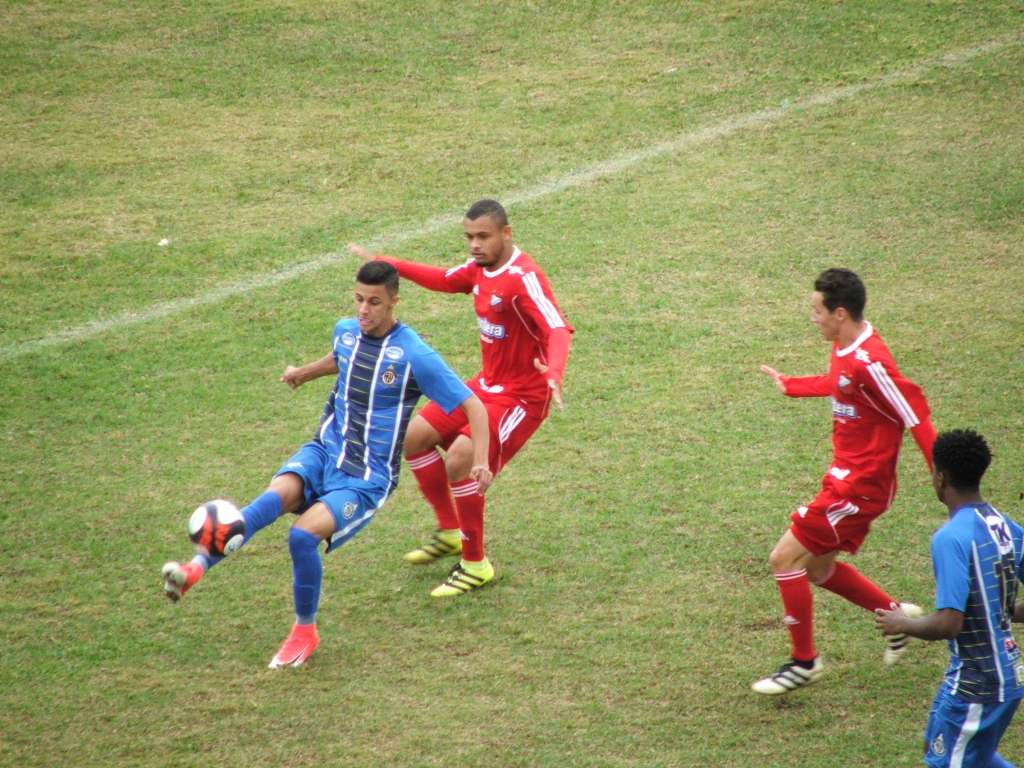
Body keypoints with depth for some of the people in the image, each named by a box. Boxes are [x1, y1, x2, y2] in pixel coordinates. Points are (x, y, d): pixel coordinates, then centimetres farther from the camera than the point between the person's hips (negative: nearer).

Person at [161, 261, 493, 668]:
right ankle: (197, 567, -48)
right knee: (278, 494, -29)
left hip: (368, 478, -4)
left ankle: (305, 632, -3)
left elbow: (473, 406, -10)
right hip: (324, 451, 4)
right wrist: (305, 373, 35)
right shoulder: (346, 331, 6)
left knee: (303, 535, -27)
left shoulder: (414, 354, -13)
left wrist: (480, 460, -20)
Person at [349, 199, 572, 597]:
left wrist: (553, 372, -56)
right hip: (486, 385, 9)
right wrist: (388, 264, 24)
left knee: (459, 461, -24)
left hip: (522, 397, -9)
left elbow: (559, 331, -36)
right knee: (414, 437, 9)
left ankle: (476, 564, -6)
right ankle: (450, 532, 26)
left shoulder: (523, 279, -25)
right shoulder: (479, 268, 2)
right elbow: (446, 280, 24)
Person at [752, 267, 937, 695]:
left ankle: (803, 661, 7)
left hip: (860, 484, -10)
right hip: (845, 476, 10)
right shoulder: (844, 349, 4)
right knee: (818, 568, 18)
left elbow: (916, 417, -23)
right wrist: (789, 386, 41)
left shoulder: (868, 363, -25)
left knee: (786, 558, -7)